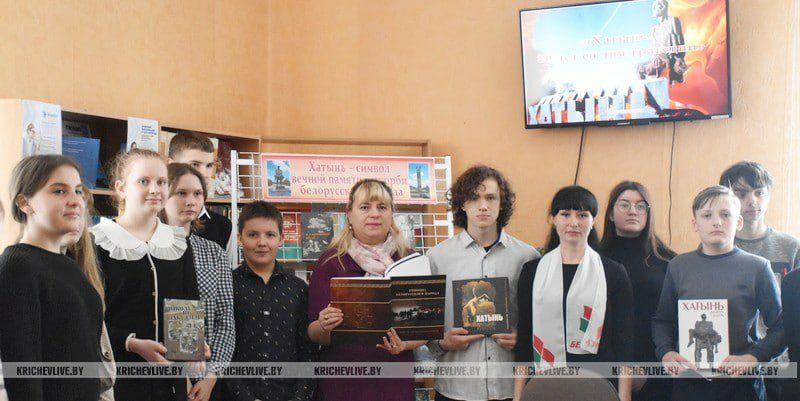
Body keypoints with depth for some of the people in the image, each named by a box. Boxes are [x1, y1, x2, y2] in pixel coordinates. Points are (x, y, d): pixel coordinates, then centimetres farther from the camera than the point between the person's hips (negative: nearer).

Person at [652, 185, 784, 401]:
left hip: (742, 383, -1)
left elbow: (780, 326, 0)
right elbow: (662, 320, 9)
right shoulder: (678, 266, 5)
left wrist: (753, 357, -13)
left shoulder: (757, 267, -1)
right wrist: (665, 352, -7)